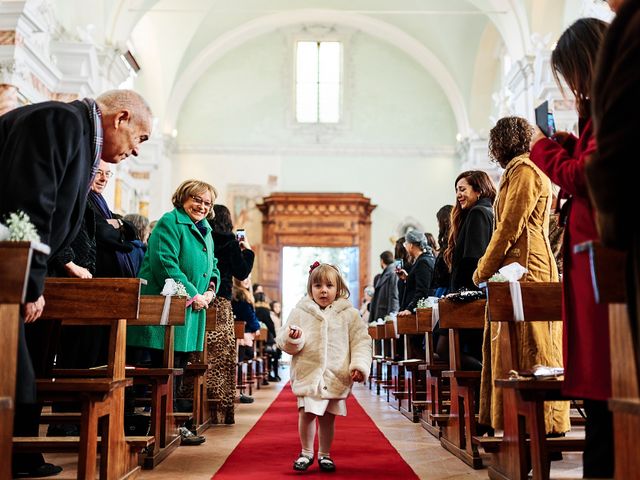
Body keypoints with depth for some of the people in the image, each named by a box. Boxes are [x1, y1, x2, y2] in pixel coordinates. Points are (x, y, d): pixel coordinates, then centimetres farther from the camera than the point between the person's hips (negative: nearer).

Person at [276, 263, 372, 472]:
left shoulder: (349, 314, 2)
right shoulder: (300, 312, 4)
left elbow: (361, 341, 1)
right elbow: (284, 342, 5)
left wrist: (360, 365, -11)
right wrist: (292, 338, -17)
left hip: (336, 377, 0)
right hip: (308, 374, 0)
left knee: (328, 417, 6)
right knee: (306, 413, -4)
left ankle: (324, 454, 26)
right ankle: (306, 453, 18)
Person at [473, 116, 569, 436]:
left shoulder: (524, 172, -7)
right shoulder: (519, 172, 25)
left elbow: (510, 227, -14)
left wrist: (483, 270, -7)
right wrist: (488, 267, 16)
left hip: (526, 269, -10)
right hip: (518, 272, 10)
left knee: (529, 351, -10)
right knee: (514, 351, 7)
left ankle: (545, 428, -7)